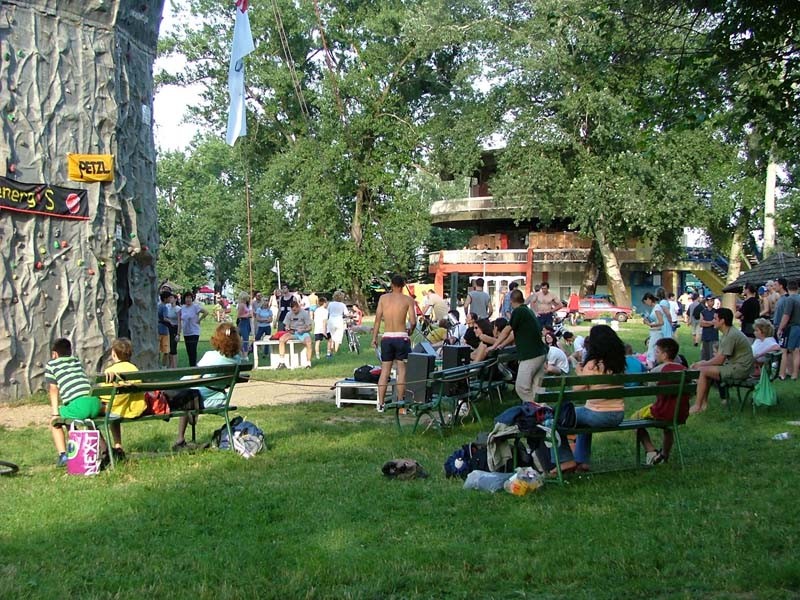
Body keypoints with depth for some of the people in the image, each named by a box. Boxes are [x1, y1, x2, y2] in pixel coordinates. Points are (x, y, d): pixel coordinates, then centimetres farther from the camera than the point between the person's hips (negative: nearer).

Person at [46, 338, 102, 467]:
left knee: (55, 422, 23)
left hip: (78, 405, -5)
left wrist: (55, 412, 10)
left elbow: (53, 389, 10)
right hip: (95, 403, 5)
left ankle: (63, 456, 9)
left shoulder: (51, 364, 16)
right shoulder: (77, 361, 29)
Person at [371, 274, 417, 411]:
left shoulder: (383, 298, 4)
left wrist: (374, 338, 9)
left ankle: (381, 403, 8)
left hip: (386, 338, 2)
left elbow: (378, 319, 3)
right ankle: (400, 402, 1)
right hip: (401, 338, -2)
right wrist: (409, 332, 12)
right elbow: (412, 321, -8)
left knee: (385, 371, 8)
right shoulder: (408, 300, -2)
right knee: (401, 370, 3)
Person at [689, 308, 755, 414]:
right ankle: (704, 402, 12)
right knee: (705, 367, 14)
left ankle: (697, 406, -9)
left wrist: (702, 364, -4)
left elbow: (719, 360, -18)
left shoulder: (731, 335, -19)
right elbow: (719, 356, 14)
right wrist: (702, 363, 2)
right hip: (735, 366, 11)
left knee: (702, 371, -15)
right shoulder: (728, 333, 14)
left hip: (739, 369, -11)